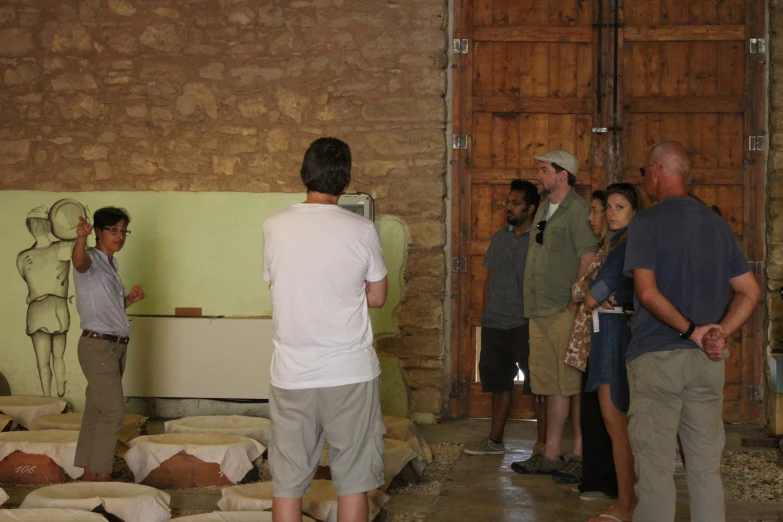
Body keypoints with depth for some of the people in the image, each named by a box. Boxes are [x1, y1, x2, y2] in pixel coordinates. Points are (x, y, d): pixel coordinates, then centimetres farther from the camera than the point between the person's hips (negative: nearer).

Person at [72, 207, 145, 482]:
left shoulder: (112, 265, 18)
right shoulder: (91, 259, -8)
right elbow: (79, 261, -35)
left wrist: (129, 299, 9)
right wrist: (81, 238, -55)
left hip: (115, 346, 9)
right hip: (98, 345, -9)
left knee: (97, 412, 10)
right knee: (113, 411, -12)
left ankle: (89, 474, 14)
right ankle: (101, 475, -8)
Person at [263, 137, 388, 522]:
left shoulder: (274, 227, -2)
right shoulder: (361, 231, -7)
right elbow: (376, 298, 3)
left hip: (291, 374, 2)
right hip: (350, 373, -2)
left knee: (287, 483, 9)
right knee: (352, 481, 8)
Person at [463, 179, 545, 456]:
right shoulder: (499, 238, 13)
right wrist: (487, 313, 11)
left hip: (525, 325, -7)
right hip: (495, 324, 7)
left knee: (536, 384, -1)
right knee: (499, 381, 14)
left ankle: (544, 441, 7)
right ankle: (495, 440, 23)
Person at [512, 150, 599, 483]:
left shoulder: (578, 210, -9)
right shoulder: (544, 209, 18)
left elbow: (589, 259, -15)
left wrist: (575, 304, -18)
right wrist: (532, 305, 16)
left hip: (566, 313, -9)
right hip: (540, 314, 9)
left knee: (575, 386, -3)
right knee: (553, 386, 12)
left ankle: (579, 456, 2)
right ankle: (551, 455, 18)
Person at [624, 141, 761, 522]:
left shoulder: (646, 222, -6)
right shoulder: (717, 224, 11)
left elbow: (647, 292, -18)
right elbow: (750, 292, 10)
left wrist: (692, 331, -13)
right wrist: (720, 334, 0)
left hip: (657, 356, -5)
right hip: (707, 361, 5)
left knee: (656, 468, -1)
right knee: (706, 468, 10)